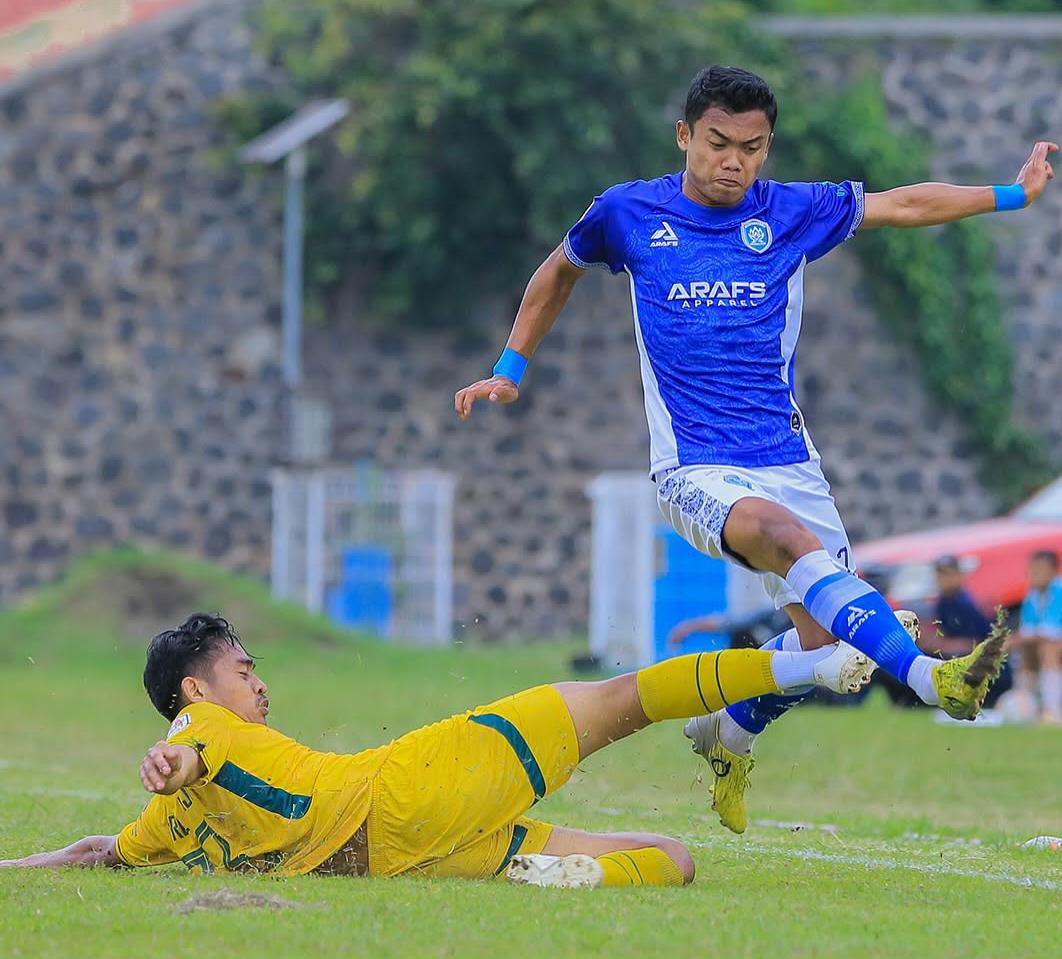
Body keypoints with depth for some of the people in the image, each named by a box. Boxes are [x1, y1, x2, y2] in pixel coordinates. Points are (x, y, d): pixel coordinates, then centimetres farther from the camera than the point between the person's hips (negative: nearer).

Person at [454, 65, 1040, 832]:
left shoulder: (791, 214, 6)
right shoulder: (629, 214, 3)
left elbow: (906, 205, 14)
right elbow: (560, 272, 22)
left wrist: (1013, 195, 11)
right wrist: (510, 372, 24)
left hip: (787, 460, 4)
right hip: (695, 467, -3)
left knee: (823, 636, -7)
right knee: (790, 540, -33)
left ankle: (728, 737, 24)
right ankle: (931, 678, -50)